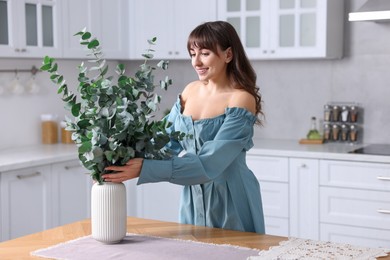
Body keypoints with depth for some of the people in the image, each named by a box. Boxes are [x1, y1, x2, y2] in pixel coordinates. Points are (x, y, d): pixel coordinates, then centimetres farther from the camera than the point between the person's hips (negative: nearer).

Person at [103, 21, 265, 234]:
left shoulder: (241, 100, -18)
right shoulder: (191, 91, 2)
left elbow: (208, 164, -27)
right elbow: (165, 141, -2)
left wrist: (145, 169, -35)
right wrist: (130, 160, -20)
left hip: (231, 201, -5)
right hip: (193, 199, 6)